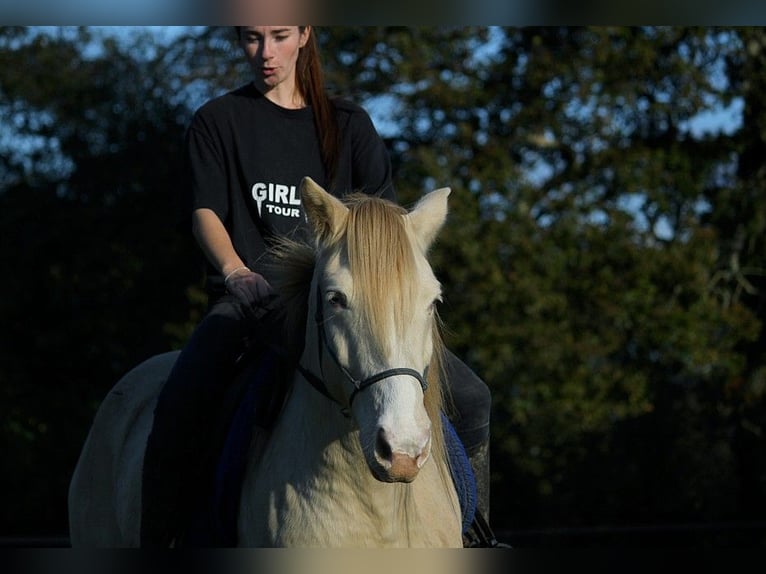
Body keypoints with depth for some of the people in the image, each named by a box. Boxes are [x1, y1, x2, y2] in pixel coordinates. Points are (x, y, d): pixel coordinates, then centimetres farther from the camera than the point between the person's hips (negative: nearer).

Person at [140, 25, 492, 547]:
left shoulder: (349, 124, 16)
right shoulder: (218, 121, 11)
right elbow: (206, 212, 1)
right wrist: (236, 272, -20)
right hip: (249, 297, -3)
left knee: (470, 397, -12)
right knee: (180, 408, -33)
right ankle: (158, 542, -23)